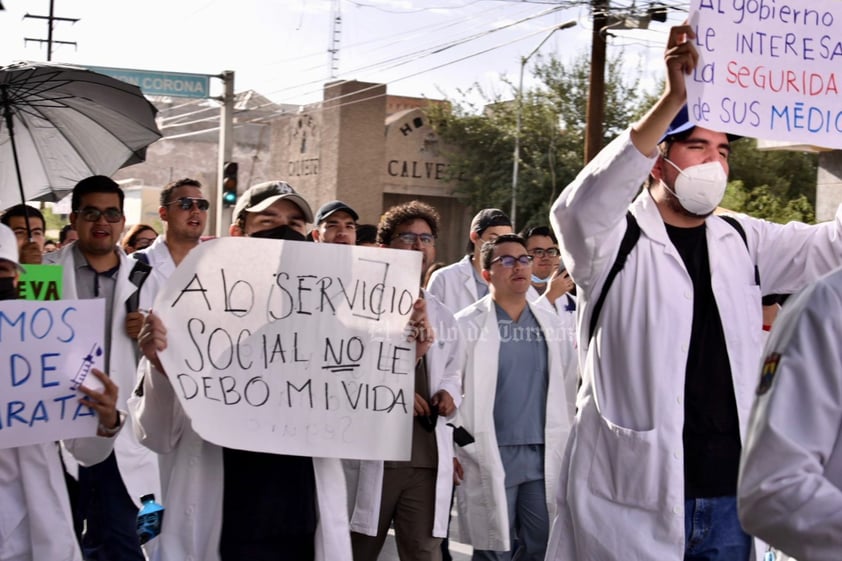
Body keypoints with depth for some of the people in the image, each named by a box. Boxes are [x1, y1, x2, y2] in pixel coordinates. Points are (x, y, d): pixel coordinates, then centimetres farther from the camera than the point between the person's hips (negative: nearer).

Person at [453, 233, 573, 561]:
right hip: (490, 457, -4)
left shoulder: (549, 324, 11)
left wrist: (567, 443, 10)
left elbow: (569, 384, 15)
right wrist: (452, 450, -8)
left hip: (543, 456, 4)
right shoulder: (467, 324, -3)